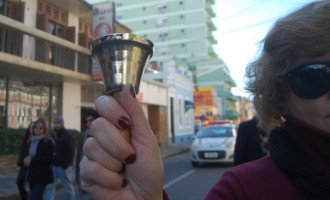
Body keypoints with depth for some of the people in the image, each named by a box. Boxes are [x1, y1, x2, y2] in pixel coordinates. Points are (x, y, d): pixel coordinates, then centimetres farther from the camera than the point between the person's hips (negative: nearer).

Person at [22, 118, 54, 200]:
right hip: (32, 175, 7)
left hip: (42, 176, -7)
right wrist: (26, 159, -9)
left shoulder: (48, 141, -9)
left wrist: (32, 160, -20)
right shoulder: (31, 141, 11)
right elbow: (25, 154, 14)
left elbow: (49, 158, -17)